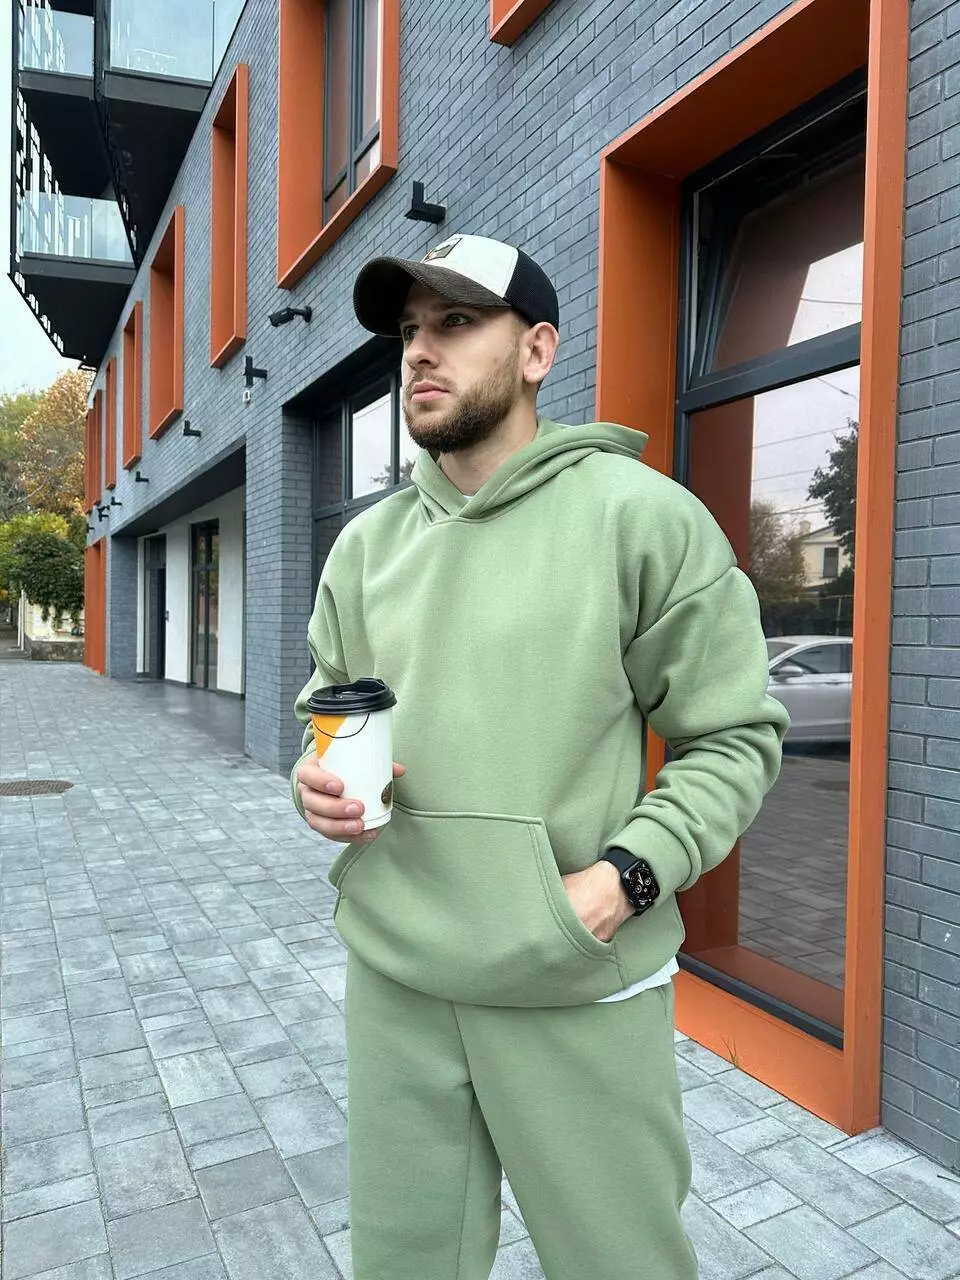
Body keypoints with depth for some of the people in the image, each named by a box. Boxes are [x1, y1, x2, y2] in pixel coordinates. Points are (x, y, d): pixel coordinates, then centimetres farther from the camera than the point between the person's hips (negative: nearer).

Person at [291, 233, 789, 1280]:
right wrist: (317, 783, -6)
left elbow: (734, 739, -6)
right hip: (391, 975, 5)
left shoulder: (643, 514, -8)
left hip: (578, 986, -3)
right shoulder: (367, 544, 7)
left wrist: (628, 875, -19)